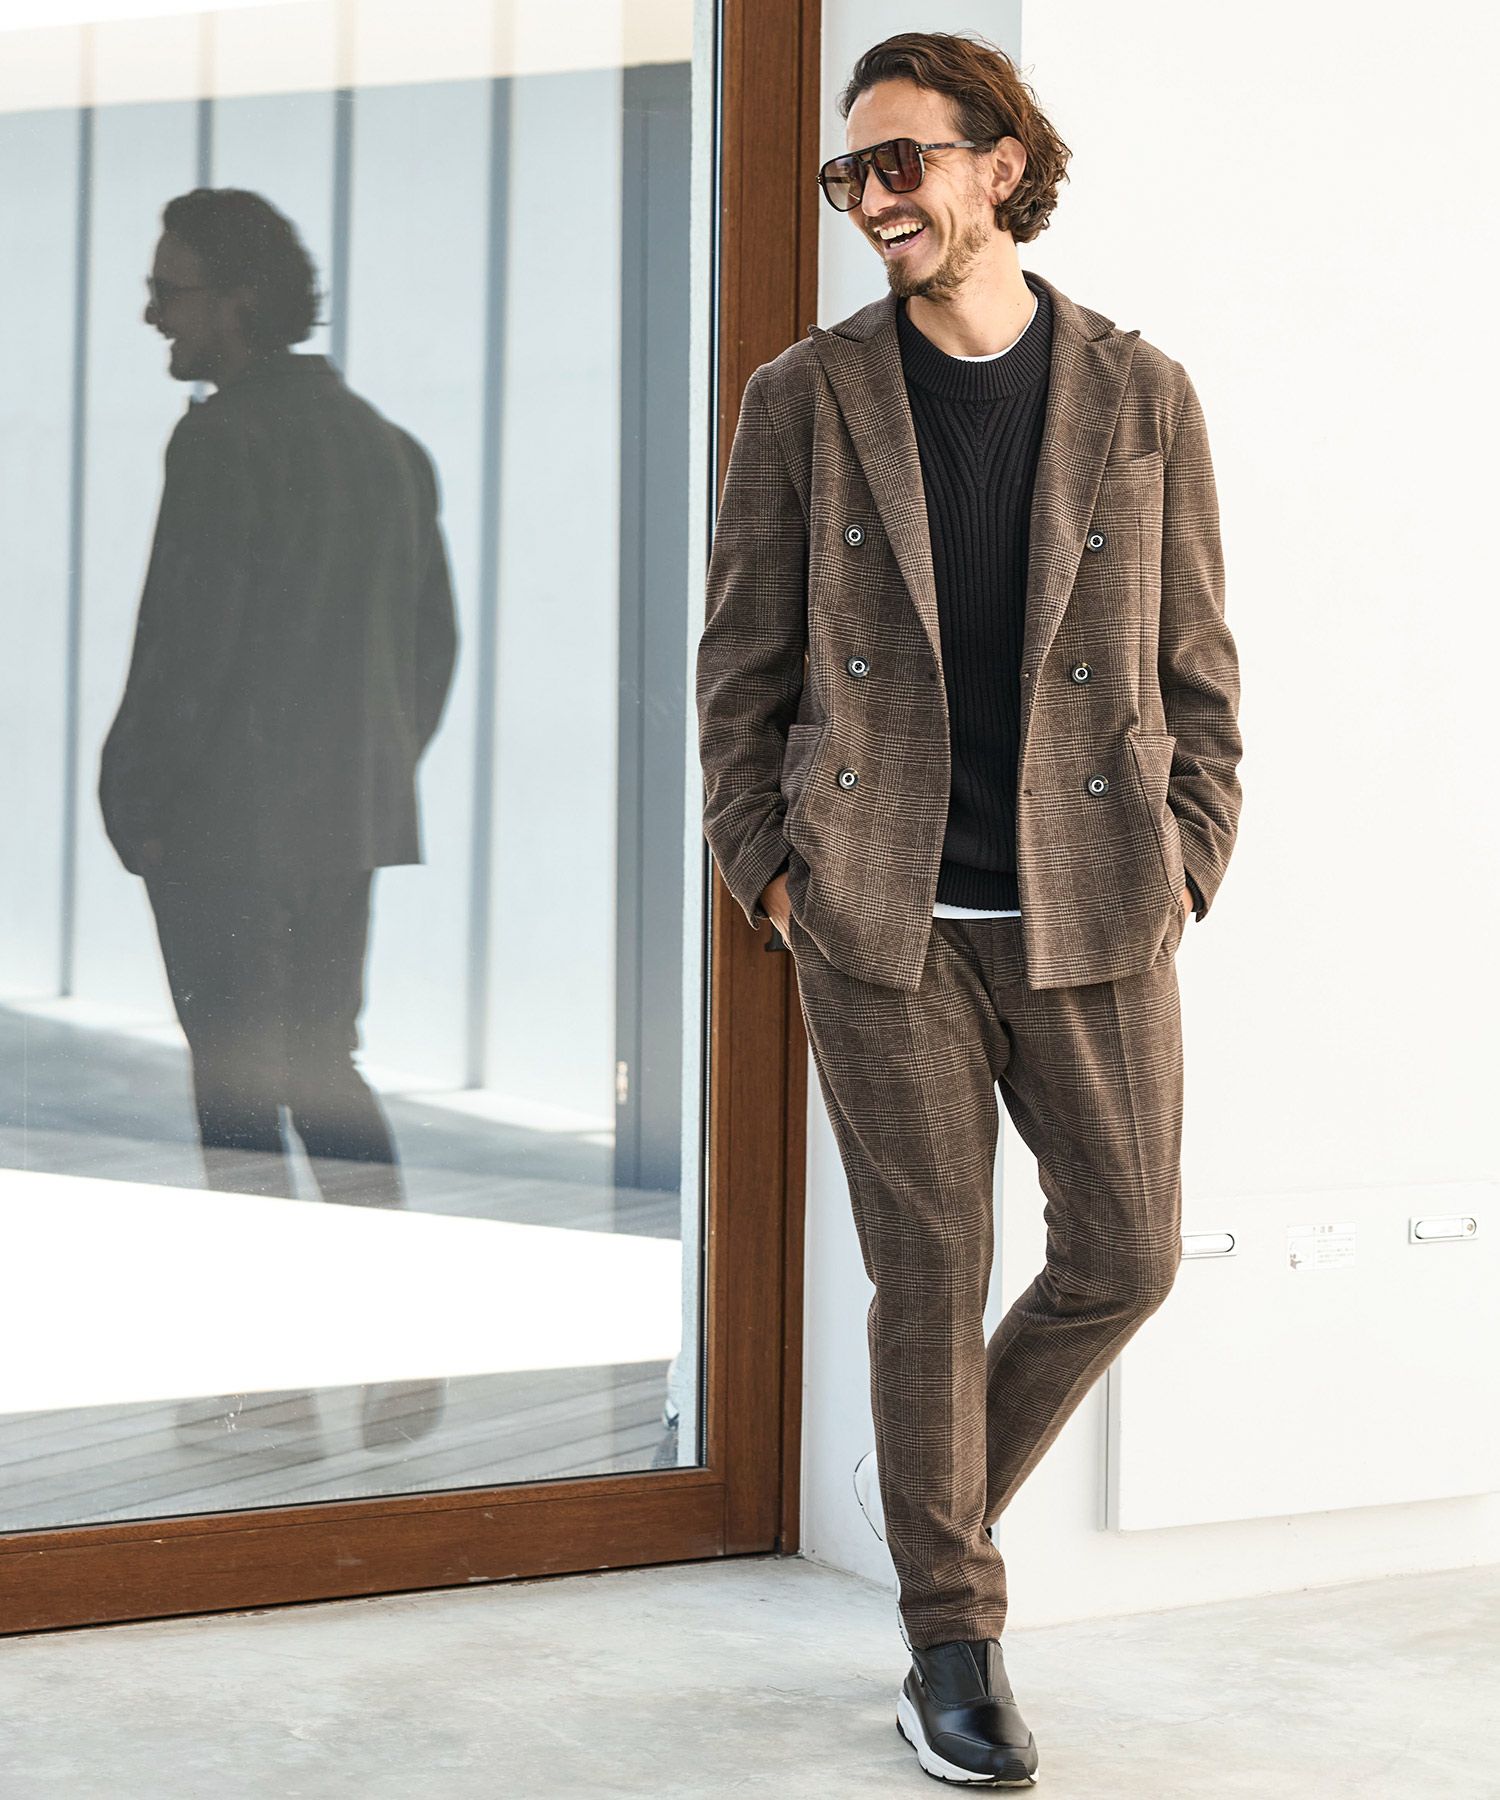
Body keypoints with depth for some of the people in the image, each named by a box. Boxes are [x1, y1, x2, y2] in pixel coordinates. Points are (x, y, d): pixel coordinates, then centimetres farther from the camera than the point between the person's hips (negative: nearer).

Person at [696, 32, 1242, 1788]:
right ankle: (950, 1638, 16)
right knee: (931, 1274, 2)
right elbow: (743, 659, 6)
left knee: (1125, 1252, 4)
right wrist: (768, 867, 0)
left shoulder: (1140, 398, 3)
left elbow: (1193, 665, 7)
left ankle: (949, 1491, 31)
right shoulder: (807, 398, 2)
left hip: (1091, 913, 2)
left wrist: (1183, 874, 1)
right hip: (881, 918, -1)